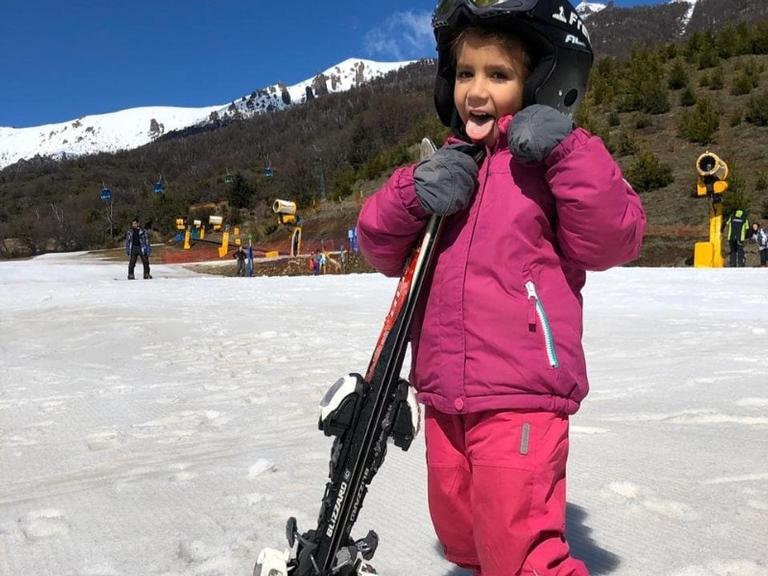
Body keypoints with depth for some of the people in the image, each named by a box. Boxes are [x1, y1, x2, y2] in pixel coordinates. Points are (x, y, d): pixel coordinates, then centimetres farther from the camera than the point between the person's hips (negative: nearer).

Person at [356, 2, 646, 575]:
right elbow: (382, 248, 6)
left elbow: (612, 241, -15)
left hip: (520, 396, -6)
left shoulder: (556, 159, -4)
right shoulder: (449, 167, 12)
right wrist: (412, 196, -13)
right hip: (444, 395, 7)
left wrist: (569, 153, -24)